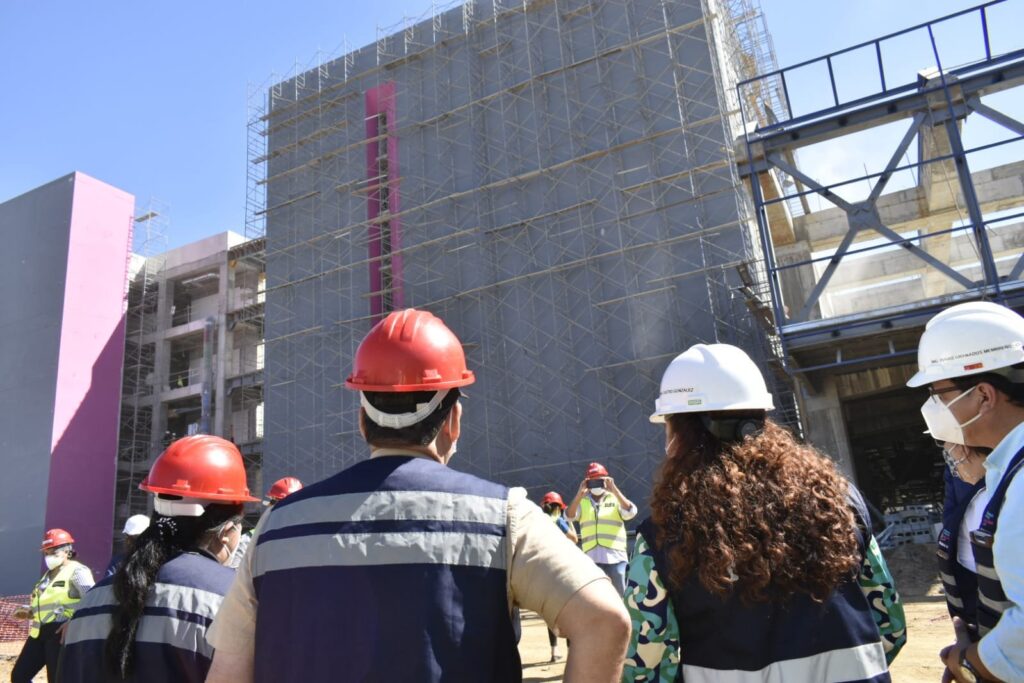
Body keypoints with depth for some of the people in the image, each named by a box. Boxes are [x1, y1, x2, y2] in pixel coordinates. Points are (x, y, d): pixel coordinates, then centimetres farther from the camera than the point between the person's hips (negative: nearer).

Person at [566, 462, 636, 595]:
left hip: (615, 557, -1)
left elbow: (630, 512, -10)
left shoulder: (615, 499, 7)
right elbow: (569, 516, -5)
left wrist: (614, 490, -18)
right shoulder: (582, 502, 11)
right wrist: (579, 494, -17)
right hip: (592, 558, 2)